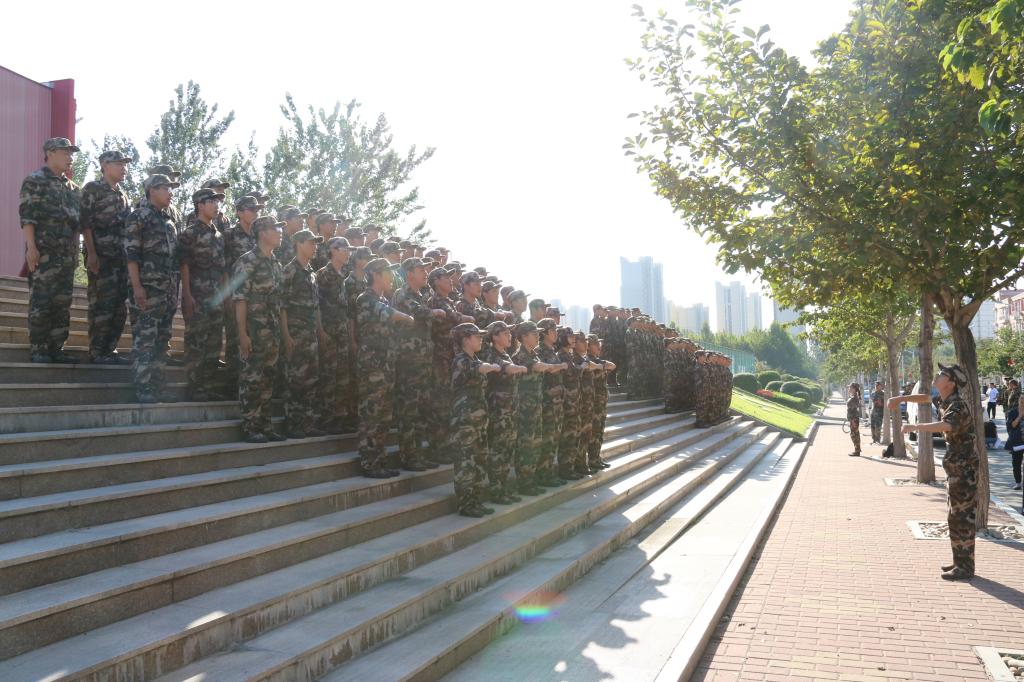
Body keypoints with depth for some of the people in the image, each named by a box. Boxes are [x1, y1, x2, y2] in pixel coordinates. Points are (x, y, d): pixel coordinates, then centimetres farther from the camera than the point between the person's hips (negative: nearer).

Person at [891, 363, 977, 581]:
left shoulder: (957, 405, -22)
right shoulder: (944, 400, 7)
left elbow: (944, 426, -42)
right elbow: (926, 397, 29)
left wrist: (914, 427, -37)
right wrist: (902, 398, 20)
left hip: (964, 467, -10)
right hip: (956, 466, 10)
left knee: (962, 517, -6)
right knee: (957, 516, 16)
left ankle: (965, 567, 0)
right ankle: (961, 561, 25)